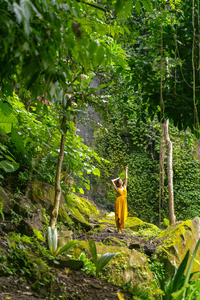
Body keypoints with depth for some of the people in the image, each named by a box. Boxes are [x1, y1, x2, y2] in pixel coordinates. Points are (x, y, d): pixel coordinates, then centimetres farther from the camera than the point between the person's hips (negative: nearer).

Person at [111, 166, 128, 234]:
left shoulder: (124, 187, 17)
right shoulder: (117, 188, 9)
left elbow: (126, 178, 20)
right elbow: (112, 181, 5)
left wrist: (126, 170, 24)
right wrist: (118, 178, 21)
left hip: (124, 202, 3)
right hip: (119, 202, -3)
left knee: (123, 215, 0)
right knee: (118, 215, -5)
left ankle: (120, 229, 7)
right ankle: (118, 229, -1)